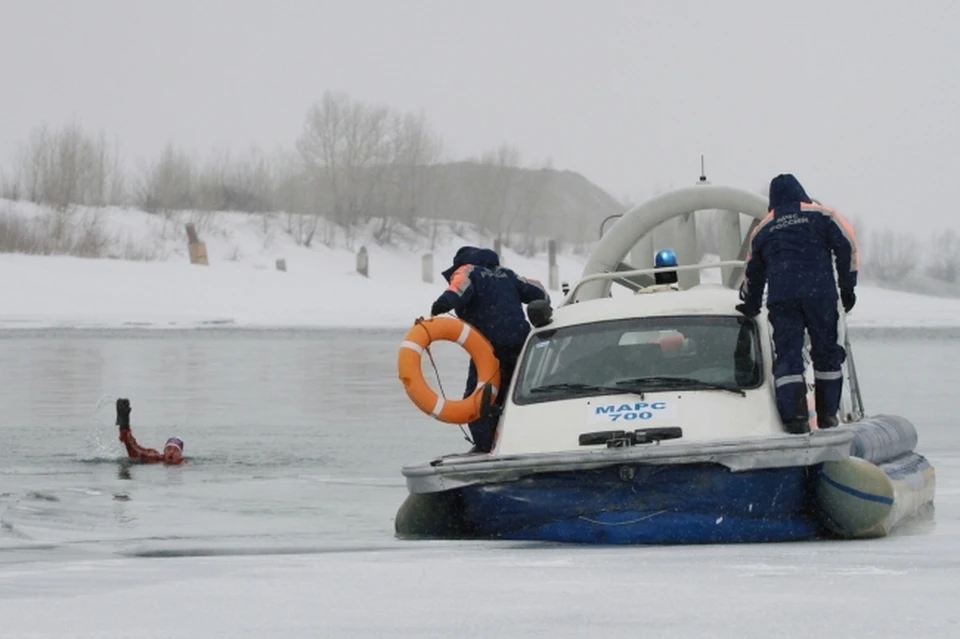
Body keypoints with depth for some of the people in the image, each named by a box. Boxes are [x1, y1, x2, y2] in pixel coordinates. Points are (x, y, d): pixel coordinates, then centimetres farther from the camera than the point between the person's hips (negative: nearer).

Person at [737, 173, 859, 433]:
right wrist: (848, 287, 5)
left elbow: (753, 270, 25)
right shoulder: (821, 215, 11)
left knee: (787, 355, -1)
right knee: (826, 352, 10)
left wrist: (751, 305, 38)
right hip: (820, 292, -1)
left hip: (781, 298, 1)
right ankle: (827, 414, 9)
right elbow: (846, 246, 1)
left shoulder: (764, 227, 19)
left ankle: (794, 416, -15)